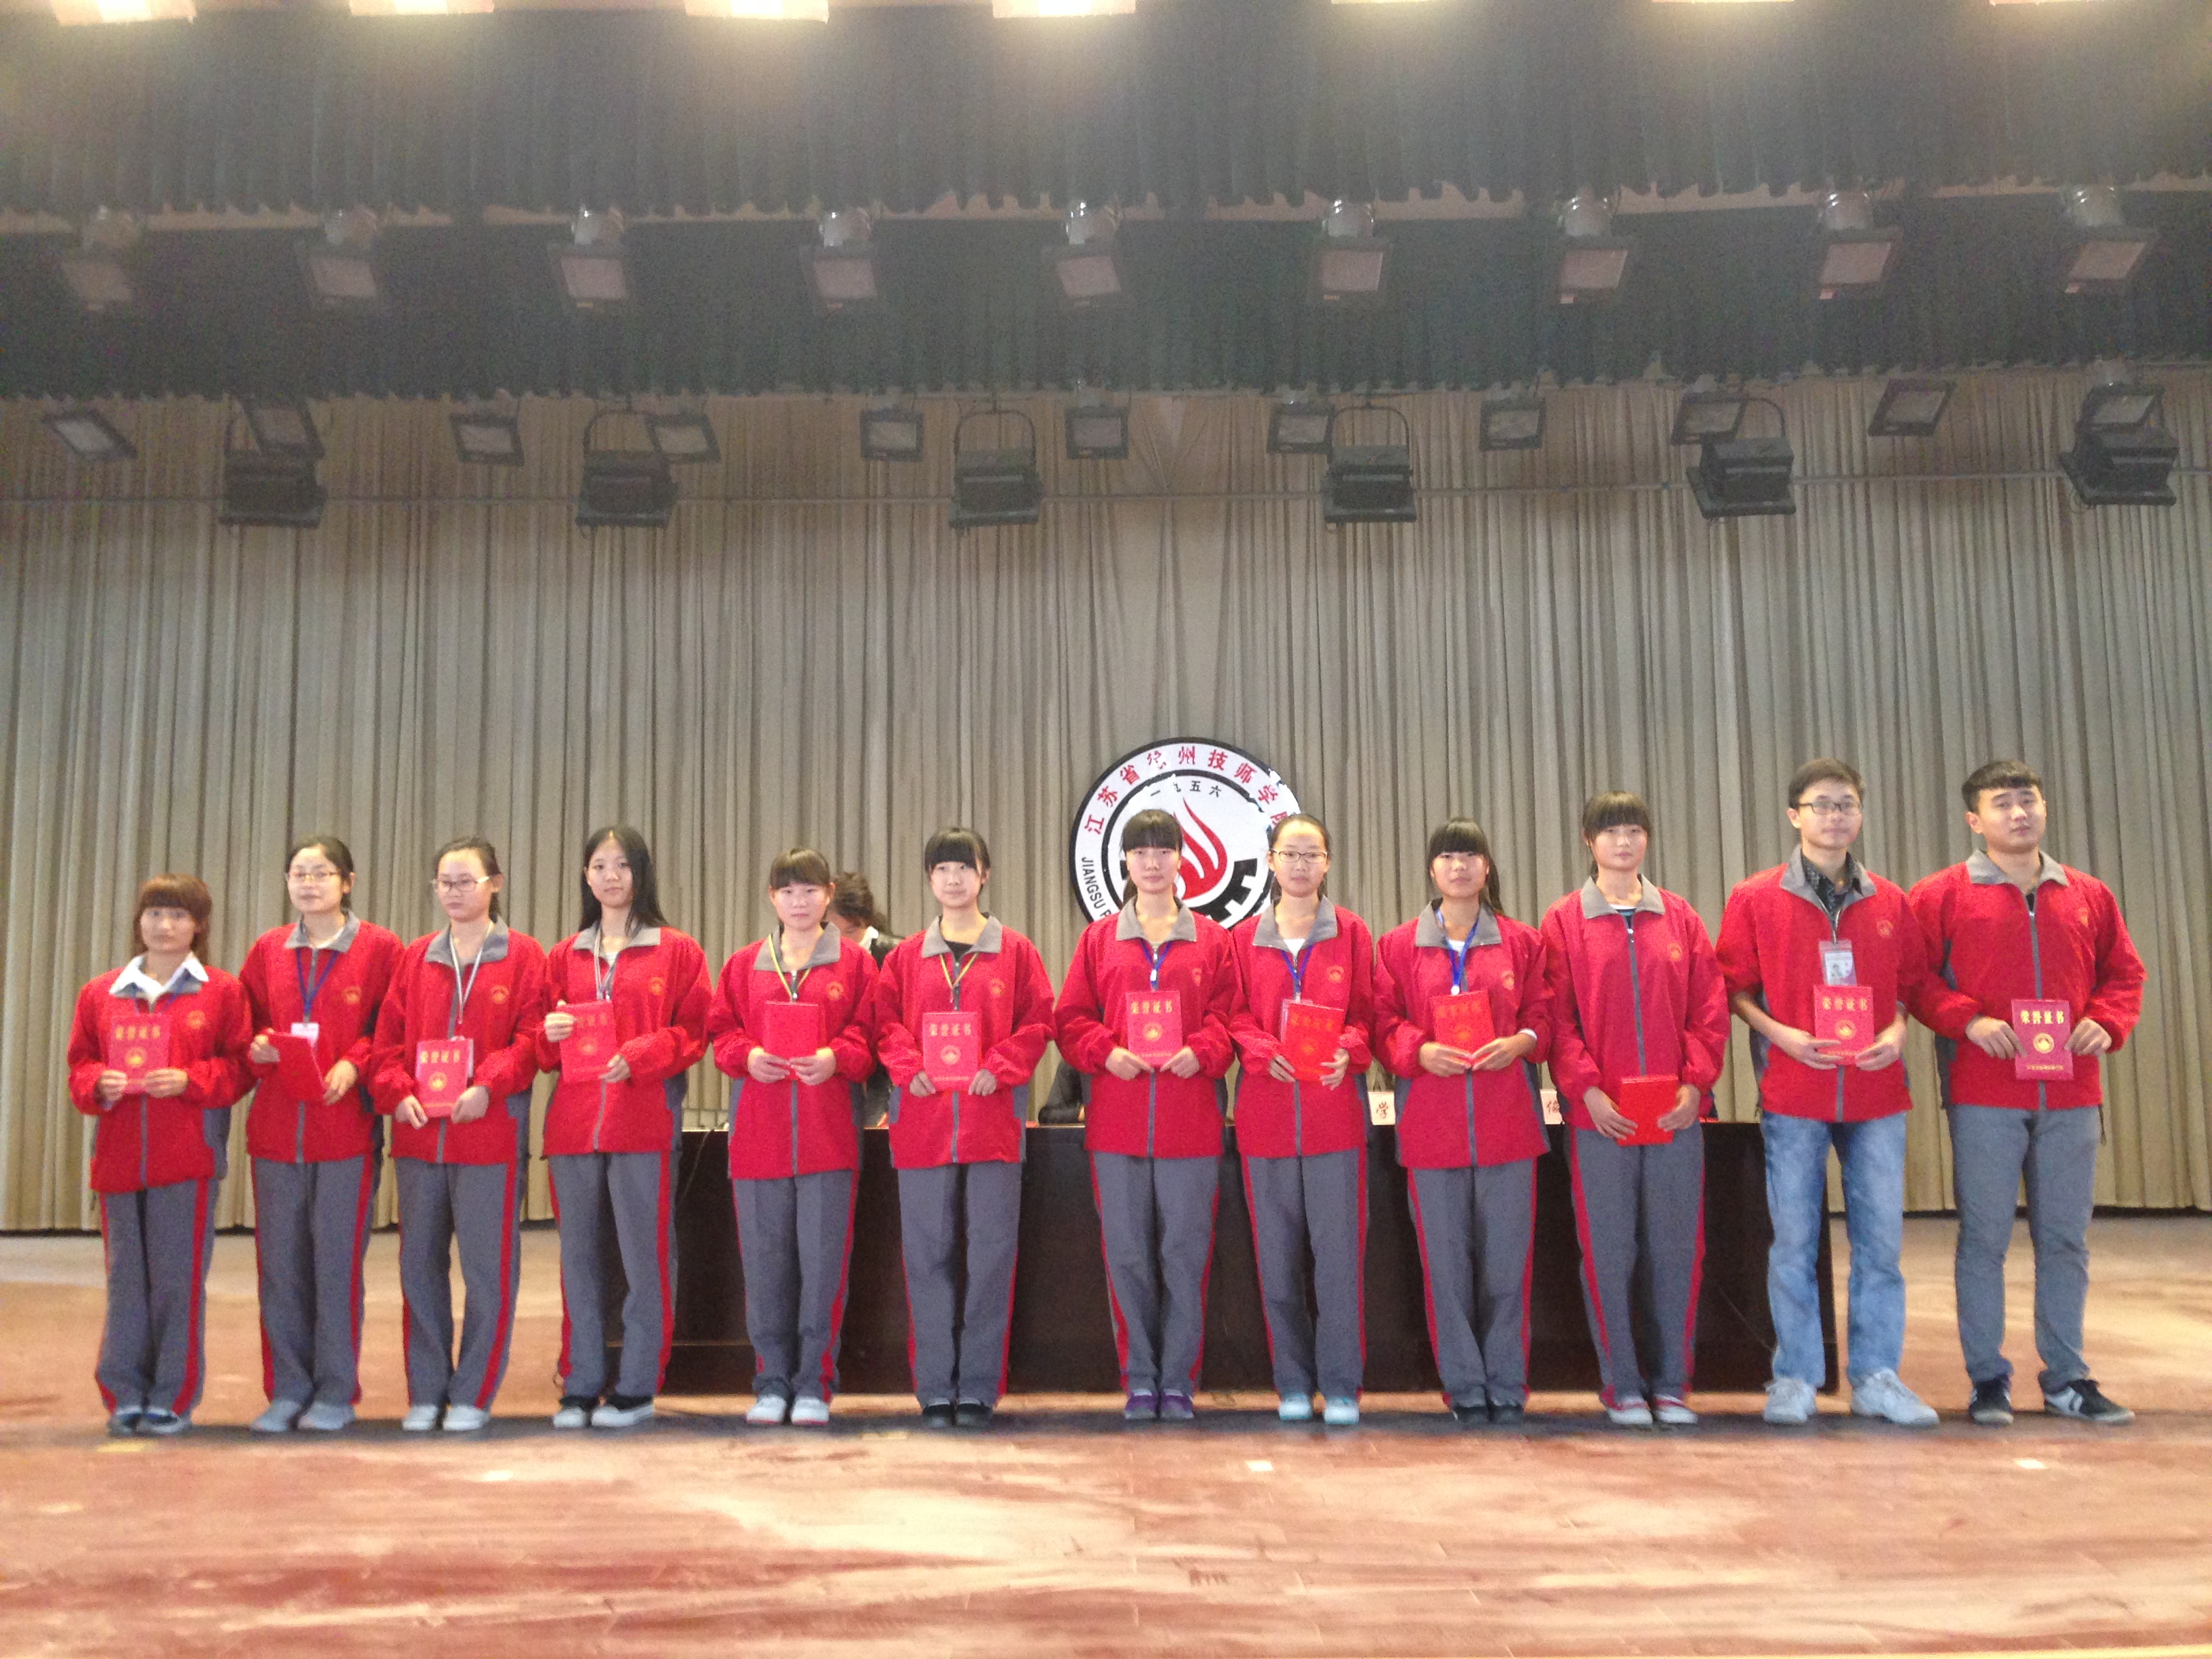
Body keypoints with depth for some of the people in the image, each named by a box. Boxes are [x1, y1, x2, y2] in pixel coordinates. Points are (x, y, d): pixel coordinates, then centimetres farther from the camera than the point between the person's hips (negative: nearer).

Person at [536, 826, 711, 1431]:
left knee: (645, 1254, -2)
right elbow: (543, 1049, 18)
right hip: (573, 1124, 4)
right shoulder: (565, 956, 17)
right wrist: (551, 1033, -4)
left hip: (645, 1120, -3)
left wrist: (638, 1057, -15)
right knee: (580, 1255, 7)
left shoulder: (677, 951, 5)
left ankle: (637, 1386, 8)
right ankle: (580, 1385, 16)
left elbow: (692, 1032, -1)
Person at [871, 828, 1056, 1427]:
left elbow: (1038, 1022, 2)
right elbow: (886, 1022, 9)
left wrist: (999, 1068, -11)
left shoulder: (1015, 951, 7)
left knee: (992, 1253, 0)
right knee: (928, 1255, 3)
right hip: (922, 1121, 2)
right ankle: (935, 1390, 10)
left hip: (992, 1118, -1)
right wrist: (909, 1066, -9)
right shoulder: (906, 956, 12)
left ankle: (979, 1389, 8)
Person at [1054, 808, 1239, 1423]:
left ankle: (1178, 1382, 12)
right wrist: (1105, 1052, -9)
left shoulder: (1211, 940, 10)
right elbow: (1070, 1019, 8)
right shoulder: (1099, 939, 12)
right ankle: (1139, 1382, 14)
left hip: (1190, 1123, -1)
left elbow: (1228, 1015, 6)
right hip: (1117, 1123, 1)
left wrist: (1201, 1052, -13)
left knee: (1185, 1255, 1)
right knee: (1127, 1256, 3)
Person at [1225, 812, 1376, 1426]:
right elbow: (1234, 1017, 7)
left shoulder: (1351, 933, 9)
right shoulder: (1244, 939, 11)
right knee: (1278, 1253, 5)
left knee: (1338, 1248, -3)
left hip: (1334, 1105, -1)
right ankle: (1293, 1384, 15)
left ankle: (1341, 1385, 7)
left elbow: (1367, 1013, 6)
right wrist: (1263, 1052, -12)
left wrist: (1347, 1051, -13)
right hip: (1266, 1110, 1)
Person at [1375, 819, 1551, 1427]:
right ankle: (1463, 1388, 13)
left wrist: (1520, 1042, -11)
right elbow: (1385, 1021, 5)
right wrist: (1420, 1052, -13)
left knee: (1507, 1259, 2)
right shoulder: (1398, 945, 8)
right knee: (1446, 1261, 3)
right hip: (1431, 1121, 0)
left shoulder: (1521, 942, 9)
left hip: (1507, 1120, 0)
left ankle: (1507, 1388, 14)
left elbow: (1544, 1015, 8)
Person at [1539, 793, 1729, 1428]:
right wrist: (1586, 1089, -11)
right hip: (1599, 1113, -2)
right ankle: (1621, 1384, 14)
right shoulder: (1564, 921, 3)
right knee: (1608, 1252, 2)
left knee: (1676, 1250, 6)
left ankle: (1672, 1384, 18)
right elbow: (1556, 1016, -2)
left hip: (1676, 1113, 2)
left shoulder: (1679, 917, 9)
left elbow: (1710, 1007, 7)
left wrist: (1695, 1083, -5)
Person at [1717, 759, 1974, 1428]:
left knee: (1881, 1239, 4)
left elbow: (1916, 984, 14)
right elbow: (1734, 988, 3)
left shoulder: (1890, 902, 9)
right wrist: (1778, 1033, -12)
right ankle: (1795, 1378, 13)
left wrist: (1898, 1031, -4)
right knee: (1794, 1240, 2)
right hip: (1793, 1095, -2)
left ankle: (1876, 1377, 16)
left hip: (1876, 1092, 2)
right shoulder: (1755, 899, 1)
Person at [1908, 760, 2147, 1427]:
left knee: (2066, 1239, 9)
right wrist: (1967, 1022, -14)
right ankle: (1988, 1379, 11)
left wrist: (2106, 1022, -1)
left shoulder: (2088, 896, 11)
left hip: (2072, 1096, 4)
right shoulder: (1941, 895, -1)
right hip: (1983, 1097, -3)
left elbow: (2124, 973, 17)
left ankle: (2066, 1378, 20)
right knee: (1984, 1238, 2)